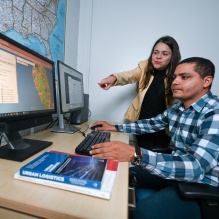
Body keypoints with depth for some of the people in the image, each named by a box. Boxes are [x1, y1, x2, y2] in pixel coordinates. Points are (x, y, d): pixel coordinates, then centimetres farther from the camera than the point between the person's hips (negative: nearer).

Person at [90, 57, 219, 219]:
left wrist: (135, 155, -45)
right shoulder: (177, 107, 1)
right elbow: (152, 123, 12)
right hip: (177, 172, 7)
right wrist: (115, 128, 7)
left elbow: (196, 167, -33)